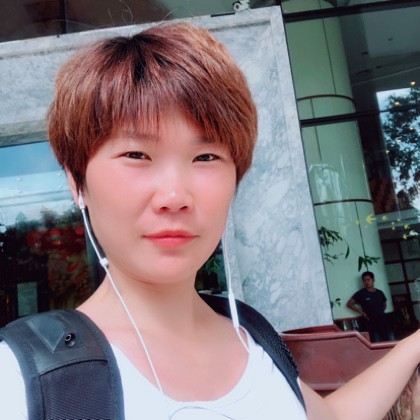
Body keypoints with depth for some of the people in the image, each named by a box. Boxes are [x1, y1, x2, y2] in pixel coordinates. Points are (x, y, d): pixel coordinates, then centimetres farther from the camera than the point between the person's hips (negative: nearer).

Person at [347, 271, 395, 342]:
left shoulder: (379, 293, 11)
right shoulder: (361, 293, -2)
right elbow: (349, 304, 0)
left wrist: (381, 311, 9)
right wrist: (361, 312, -4)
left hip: (384, 322, 4)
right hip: (372, 324, -4)